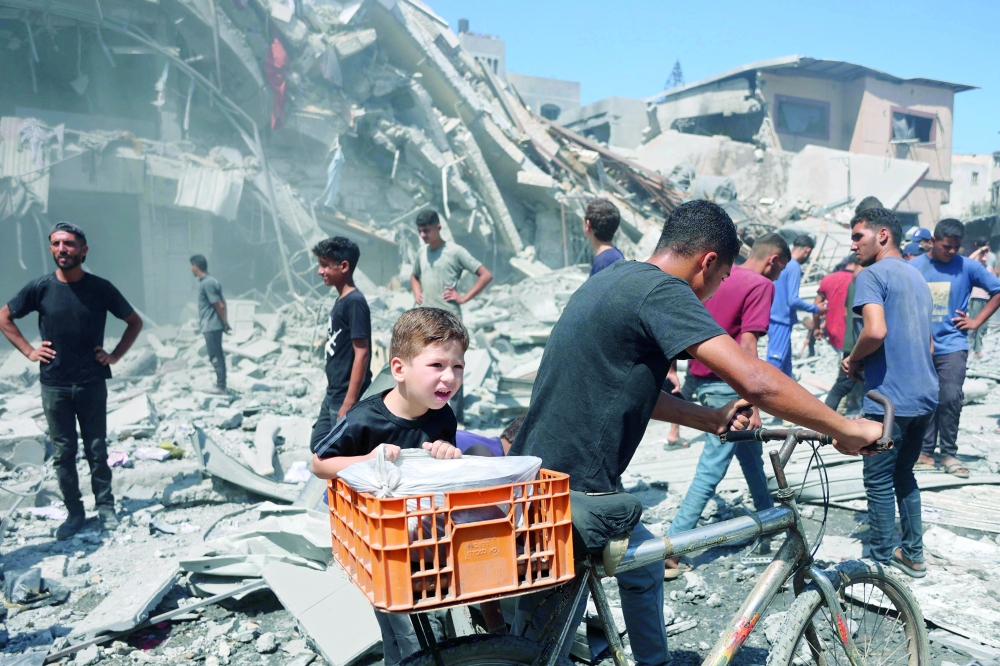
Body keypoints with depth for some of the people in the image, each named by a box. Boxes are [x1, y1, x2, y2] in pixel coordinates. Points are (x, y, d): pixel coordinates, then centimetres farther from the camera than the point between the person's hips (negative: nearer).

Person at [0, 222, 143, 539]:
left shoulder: (100, 288, -4)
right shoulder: (40, 287, -3)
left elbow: (135, 322, 7)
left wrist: (115, 355, -1)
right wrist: (28, 351, 2)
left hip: (92, 384, -1)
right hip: (54, 385, 1)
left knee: (97, 450, 6)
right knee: (63, 453, 8)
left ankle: (105, 509, 18)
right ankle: (74, 513, 19)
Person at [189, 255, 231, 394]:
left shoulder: (207, 283, -16)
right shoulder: (209, 281, 13)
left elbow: (219, 305, -18)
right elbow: (222, 303, 15)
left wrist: (225, 323, -11)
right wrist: (225, 321, 14)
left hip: (211, 326, -10)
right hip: (213, 326, 10)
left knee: (215, 356, -5)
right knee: (217, 355, 14)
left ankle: (221, 387, -1)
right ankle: (220, 385, 21)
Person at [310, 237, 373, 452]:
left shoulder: (355, 302, -17)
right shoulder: (340, 301, 10)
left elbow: (361, 354, -21)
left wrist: (349, 403, -22)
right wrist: (331, 395, 18)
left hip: (346, 398, -9)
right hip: (333, 395, 9)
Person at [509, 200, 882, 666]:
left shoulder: (616, 278, 12)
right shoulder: (661, 291, -18)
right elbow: (754, 380, -26)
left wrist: (710, 418, 11)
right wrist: (847, 430, -13)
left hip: (545, 475, 10)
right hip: (565, 496, -10)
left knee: (645, 565, 28)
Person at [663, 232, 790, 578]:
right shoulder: (761, 285, -12)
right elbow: (746, 346, -20)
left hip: (700, 377, 9)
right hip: (725, 384, -9)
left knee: (750, 450, 25)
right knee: (712, 468, -4)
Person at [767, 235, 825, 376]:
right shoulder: (795, 268, -15)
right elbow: (793, 300, -20)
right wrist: (815, 309, -6)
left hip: (775, 318, 9)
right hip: (781, 321, -9)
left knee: (785, 364, 17)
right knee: (774, 364, -7)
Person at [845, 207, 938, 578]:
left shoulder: (872, 275, -10)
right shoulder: (917, 277, 18)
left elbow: (876, 330, -27)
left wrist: (853, 360, -9)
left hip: (890, 399, -9)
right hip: (925, 395, 9)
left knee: (880, 481, 3)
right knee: (904, 474, 21)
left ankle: (882, 562, 13)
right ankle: (913, 555, 29)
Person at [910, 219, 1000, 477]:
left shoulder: (968, 267, -1)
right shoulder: (913, 267, 0)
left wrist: (976, 321, 0)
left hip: (952, 346, -1)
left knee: (950, 399, -7)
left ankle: (949, 454, 6)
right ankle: (926, 452, 16)